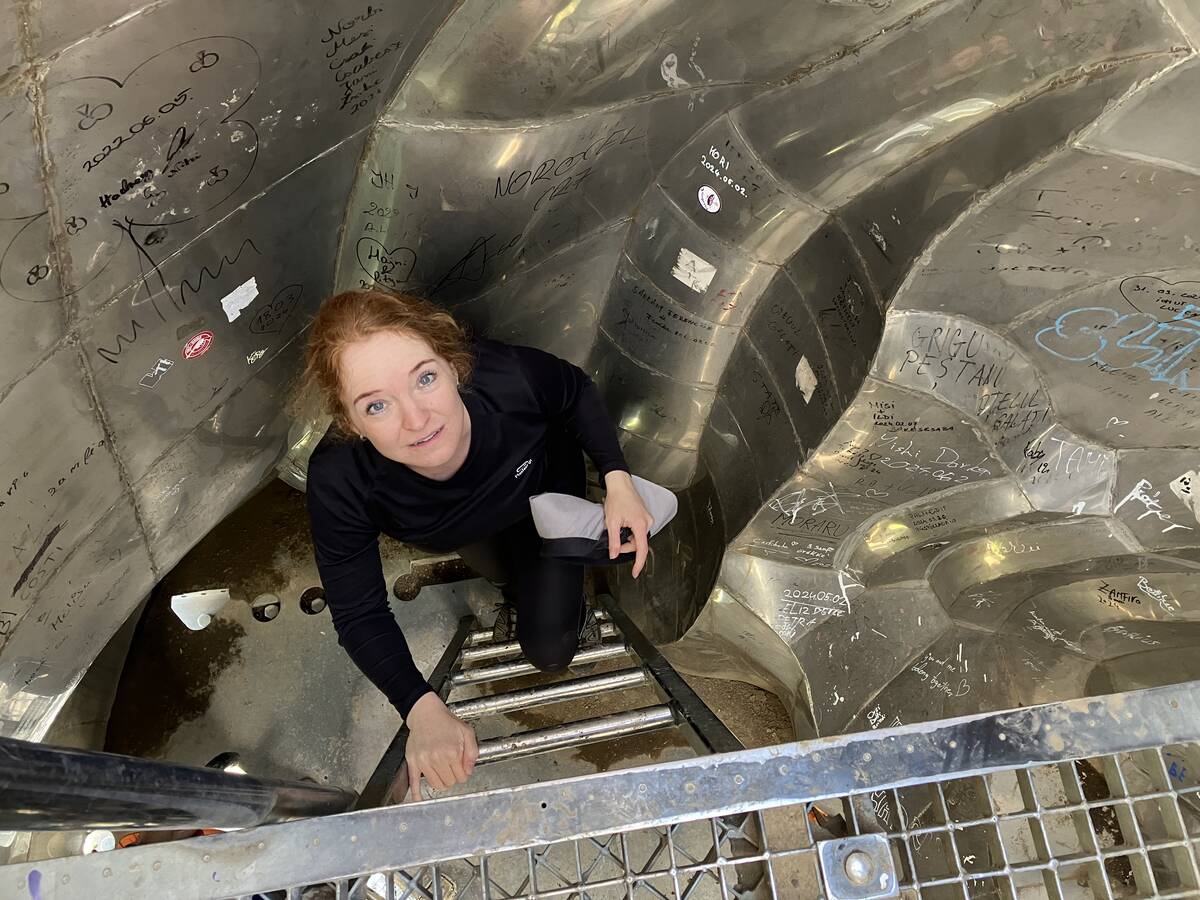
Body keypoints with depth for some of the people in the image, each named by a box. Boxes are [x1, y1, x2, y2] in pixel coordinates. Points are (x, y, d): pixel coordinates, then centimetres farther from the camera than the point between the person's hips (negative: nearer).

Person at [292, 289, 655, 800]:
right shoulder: (338, 483, -43)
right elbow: (360, 615, -29)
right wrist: (423, 712, -42)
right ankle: (512, 584, 39)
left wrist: (617, 479, -31)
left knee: (549, 652, 4)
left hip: (547, 493, -1)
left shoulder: (510, 377, -45)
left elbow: (577, 392, -19)